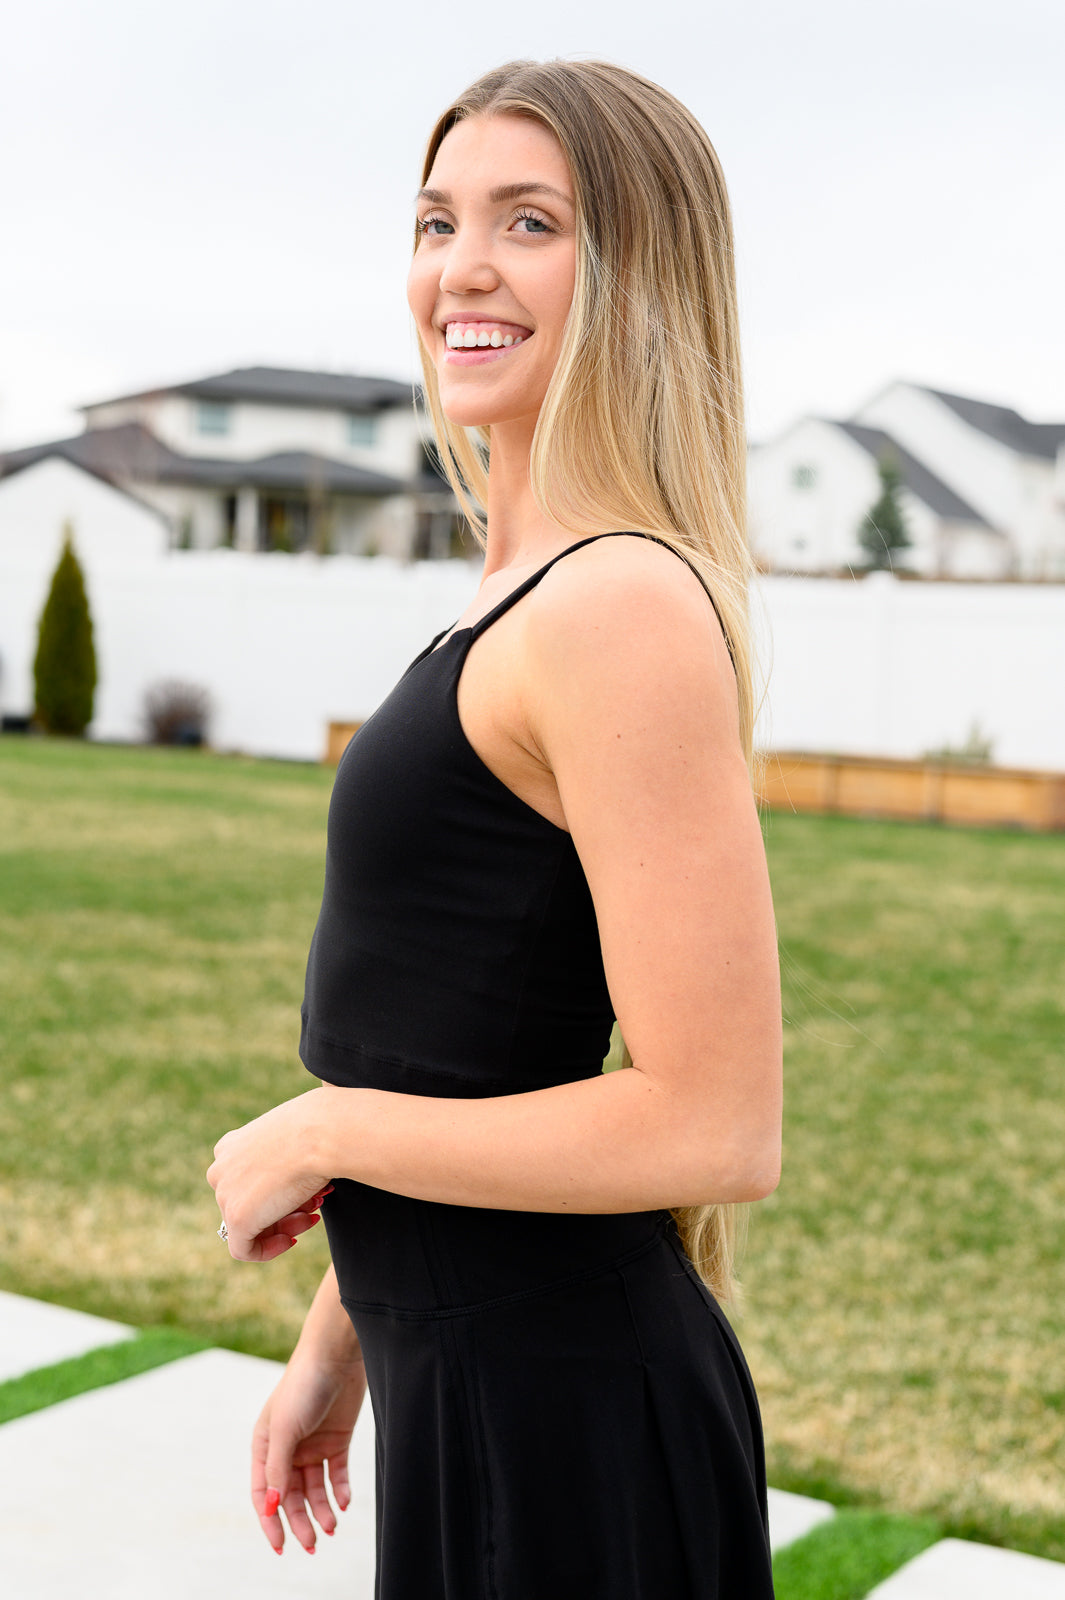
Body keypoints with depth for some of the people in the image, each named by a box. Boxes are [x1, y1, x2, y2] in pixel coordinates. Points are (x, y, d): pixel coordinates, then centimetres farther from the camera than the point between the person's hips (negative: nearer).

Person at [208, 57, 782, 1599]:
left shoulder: (625, 606, -21)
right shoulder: (526, 597, 8)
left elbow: (717, 1126, -25)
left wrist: (316, 1134, -15)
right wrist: (341, 1334, 17)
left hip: (563, 1411, -8)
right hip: (467, 1372, 9)